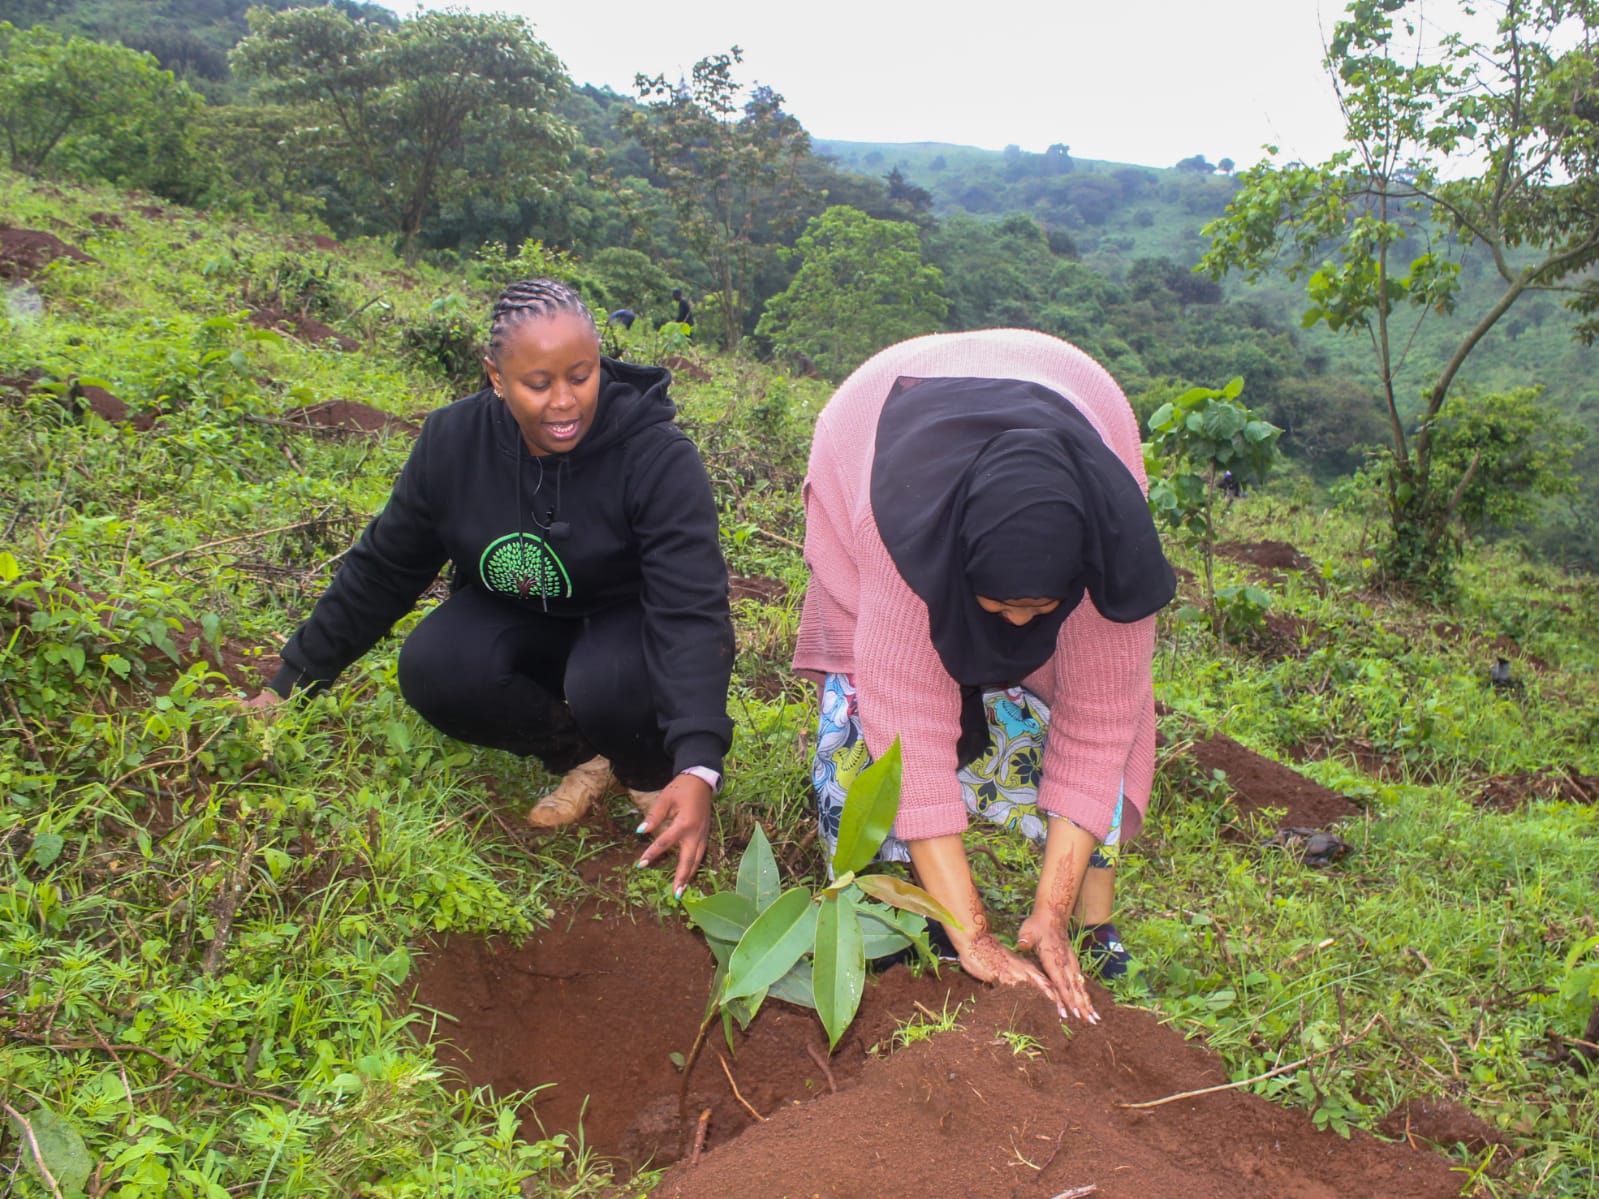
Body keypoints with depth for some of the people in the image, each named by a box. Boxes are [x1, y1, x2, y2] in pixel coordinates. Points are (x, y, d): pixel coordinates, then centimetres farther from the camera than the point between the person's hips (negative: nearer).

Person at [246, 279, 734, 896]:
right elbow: (381, 569, -2)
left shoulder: (659, 457, -26)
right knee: (430, 672, -26)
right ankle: (586, 755, -3)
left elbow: (691, 611, -34)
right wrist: (289, 685, 2)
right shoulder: (452, 441, -14)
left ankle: (651, 771, -1)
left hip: (628, 623, -4)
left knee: (609, 685, -37)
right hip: (518, 622, 4)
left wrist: (697, 768, -46)